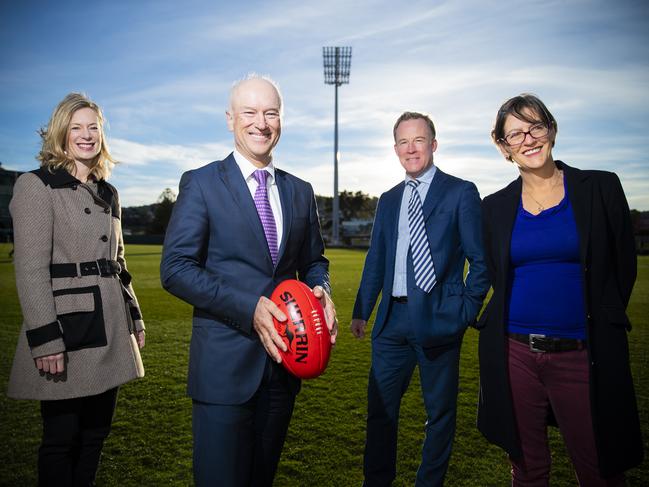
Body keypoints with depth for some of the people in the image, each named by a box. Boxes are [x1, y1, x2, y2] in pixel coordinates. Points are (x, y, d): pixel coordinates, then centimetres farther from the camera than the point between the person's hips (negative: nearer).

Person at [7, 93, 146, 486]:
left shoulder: (108, 194, 14)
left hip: (110, 330, 6)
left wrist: (135, 318, 15)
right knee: (62, 438, 5)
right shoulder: (36, 185, -5)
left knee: (97, 432, 14)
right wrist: (46, 338, -17)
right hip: (67, 328, -6)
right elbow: (30, 269, -12)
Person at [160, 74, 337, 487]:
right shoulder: (201, 184, -4)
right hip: (224, 363, -4)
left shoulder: (300, 191, 10)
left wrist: (321, 291, -7)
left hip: (283, 358, 5)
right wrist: (249, 307, -21)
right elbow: (175, 268, -11)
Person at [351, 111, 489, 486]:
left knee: (440, 411, 10)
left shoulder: (461, 192, -2)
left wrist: (467, 310, -9)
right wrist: (362, 311, 10)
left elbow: (481, 260, -3)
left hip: (438, 318, -4)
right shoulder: (389, 201, 14)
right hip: (393, 319, 5)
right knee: (380, 409, 11)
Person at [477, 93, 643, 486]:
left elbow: (623, 267, 4)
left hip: (581, 355, -2)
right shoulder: (495, 207, 6)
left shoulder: (601, 188, 0)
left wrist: (600, 325, 6)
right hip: (514, 354, 2)